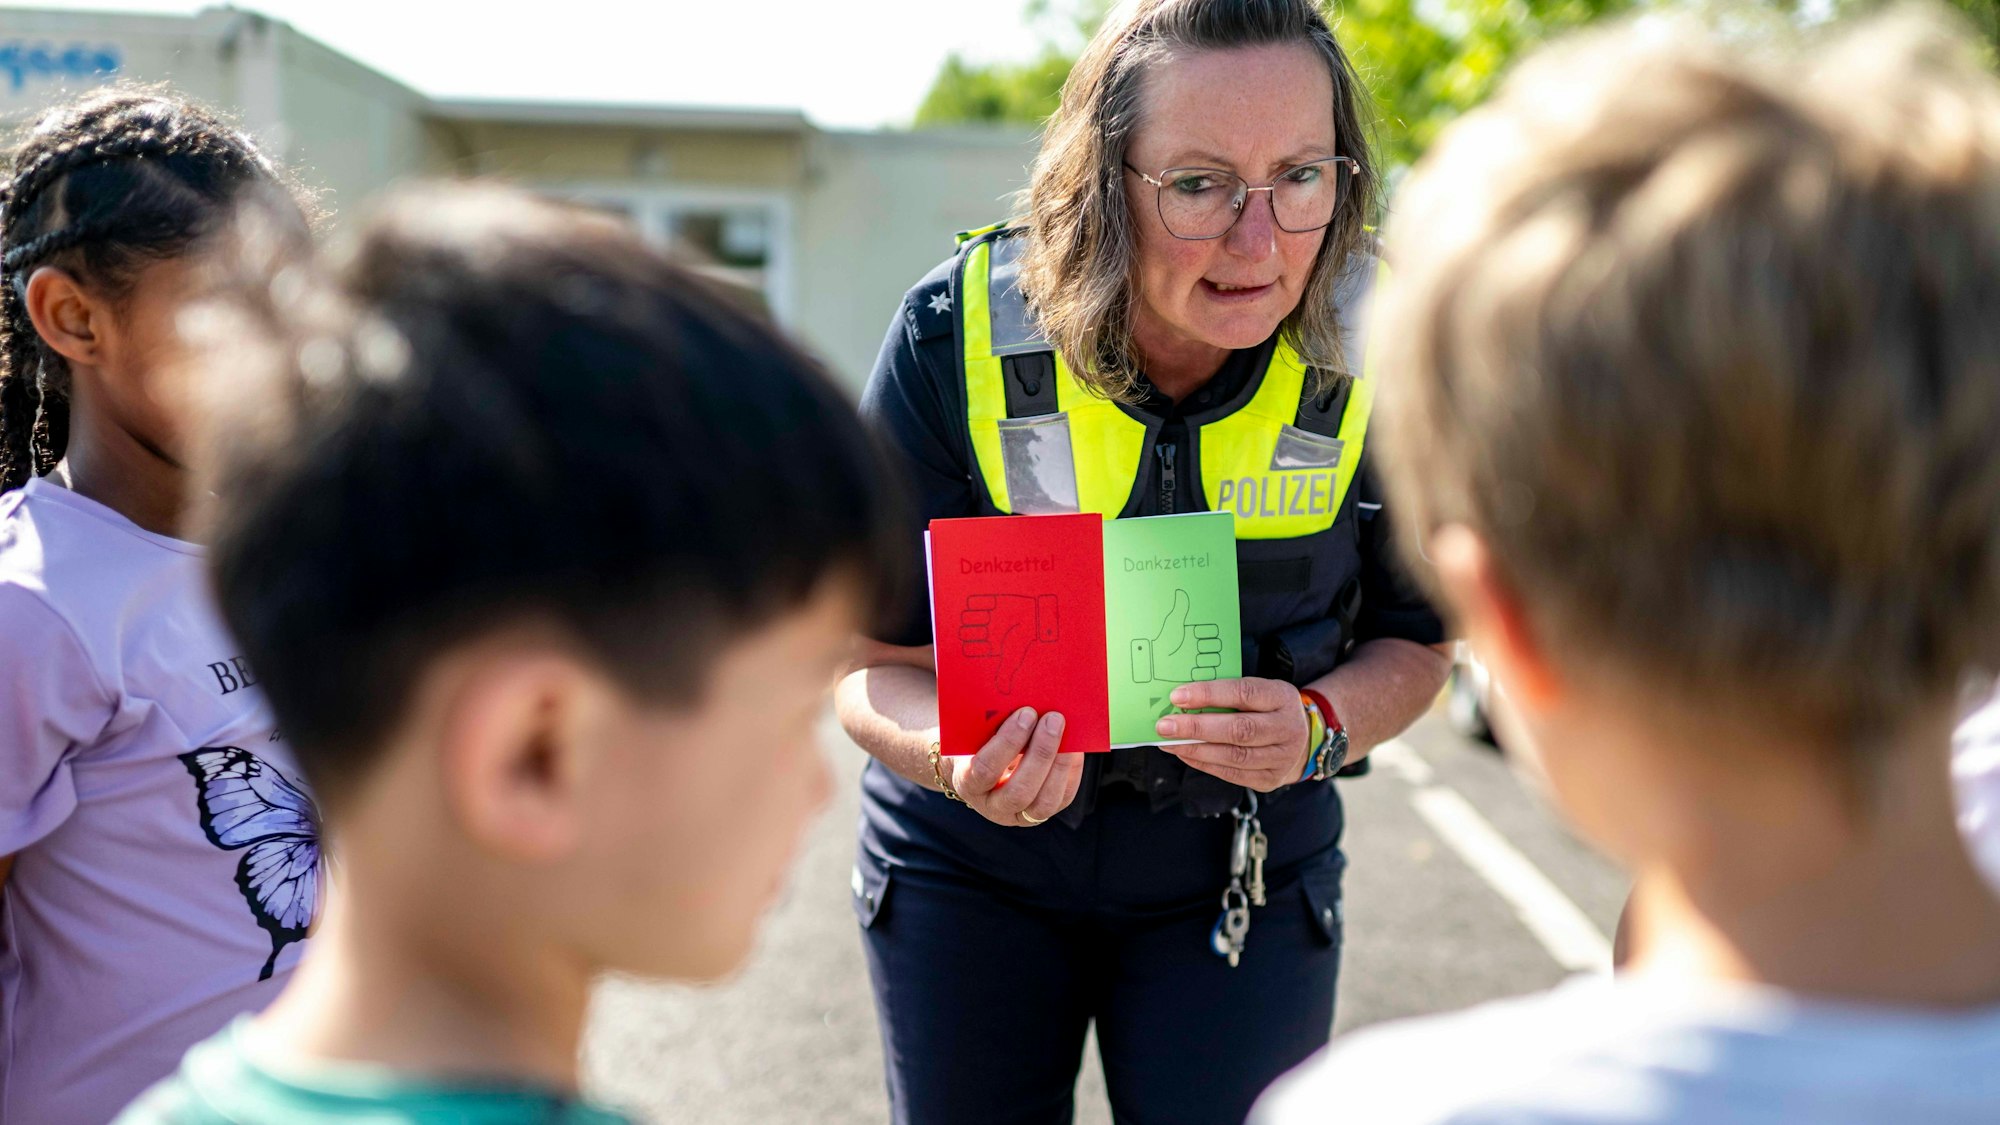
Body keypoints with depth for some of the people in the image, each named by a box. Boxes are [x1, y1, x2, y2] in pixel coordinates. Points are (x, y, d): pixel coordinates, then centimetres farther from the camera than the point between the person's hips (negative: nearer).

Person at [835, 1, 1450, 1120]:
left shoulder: (1378, 347, -18)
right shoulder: (958, 335, -20)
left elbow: (1412, 641, -3)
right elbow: (872, 659, -14)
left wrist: (1319, 726, -25)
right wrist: (959, 757, -36)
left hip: (1241, 866, 0)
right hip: (968, 860, 0)